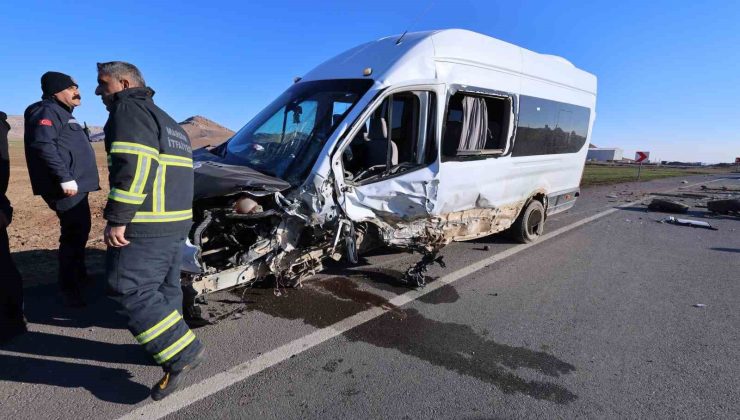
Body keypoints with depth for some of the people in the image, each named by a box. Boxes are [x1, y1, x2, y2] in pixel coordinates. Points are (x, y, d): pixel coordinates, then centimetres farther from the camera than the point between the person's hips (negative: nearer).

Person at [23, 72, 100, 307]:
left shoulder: (62, 113, 23)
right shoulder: (48, 111, -9)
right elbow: (42, 144, -24)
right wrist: (65, 178, -27)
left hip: (76, 185, 11)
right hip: (67, 187, -11)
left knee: (80, 232, 19)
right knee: (74, 234, -8)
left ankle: (80, 276, 34)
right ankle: (69, 288, 0)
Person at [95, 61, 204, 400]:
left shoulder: (128, 110, -6)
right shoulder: (167, 121, 25)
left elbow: (133, 166, -21)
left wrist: (117, 218, -21)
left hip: (147, 225, -10)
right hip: (177, 222, 10)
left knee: (129, 291, -6)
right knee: (165, 288, 17)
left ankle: (183, 352, -5)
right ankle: (172, 347, 28)